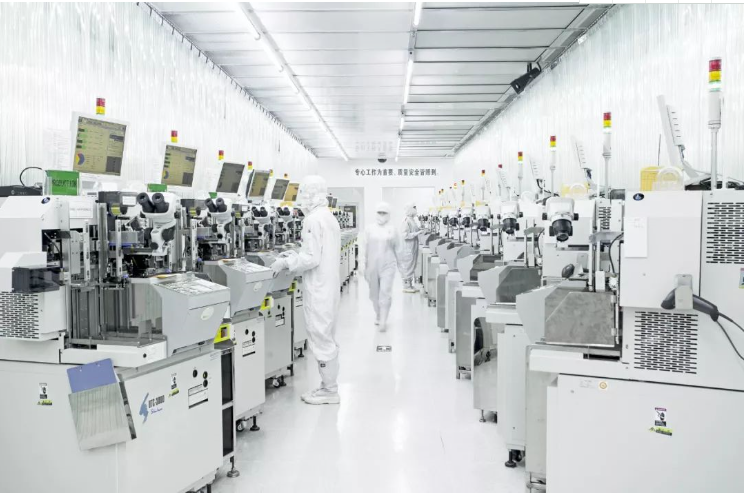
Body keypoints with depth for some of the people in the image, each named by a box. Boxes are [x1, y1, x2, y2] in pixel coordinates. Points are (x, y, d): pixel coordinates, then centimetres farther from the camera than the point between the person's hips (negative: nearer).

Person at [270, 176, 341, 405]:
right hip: (329, 286, 10)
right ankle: (329, 386, 25)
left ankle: (329, 391, 9)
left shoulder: (313, 219, -17)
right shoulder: (330, 218, 13)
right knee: (327, 339, 16)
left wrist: (286, 263, -10)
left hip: (319, 289, -10)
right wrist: (296, 254, 17)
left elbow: (312, 259, -22)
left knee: (321, 340, 0)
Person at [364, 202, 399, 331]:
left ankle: (383, 321, -8)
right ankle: (378, 315, 32)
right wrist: (365, 266, 5)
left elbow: (396, 249, 11)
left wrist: (396, 263, 17)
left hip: (387, 266, -2)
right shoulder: (370, 229, 3)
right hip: (373, 266, 2)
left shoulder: (392, 230, 1)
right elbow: (366, 249, 5)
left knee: (385, 292, -10)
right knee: (374, 293, 12)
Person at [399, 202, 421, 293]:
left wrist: (420, 230, 7)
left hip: (413, 247, 10)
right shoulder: (406, 220, -16)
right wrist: (417, 233, -20)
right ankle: (406, 286, 4)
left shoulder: (412, 219, 13)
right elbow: (406, 235, -20)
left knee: (412, 266, 14)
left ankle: (410, 285, 21)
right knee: (407, 266, -3)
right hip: (408, 247, -10)